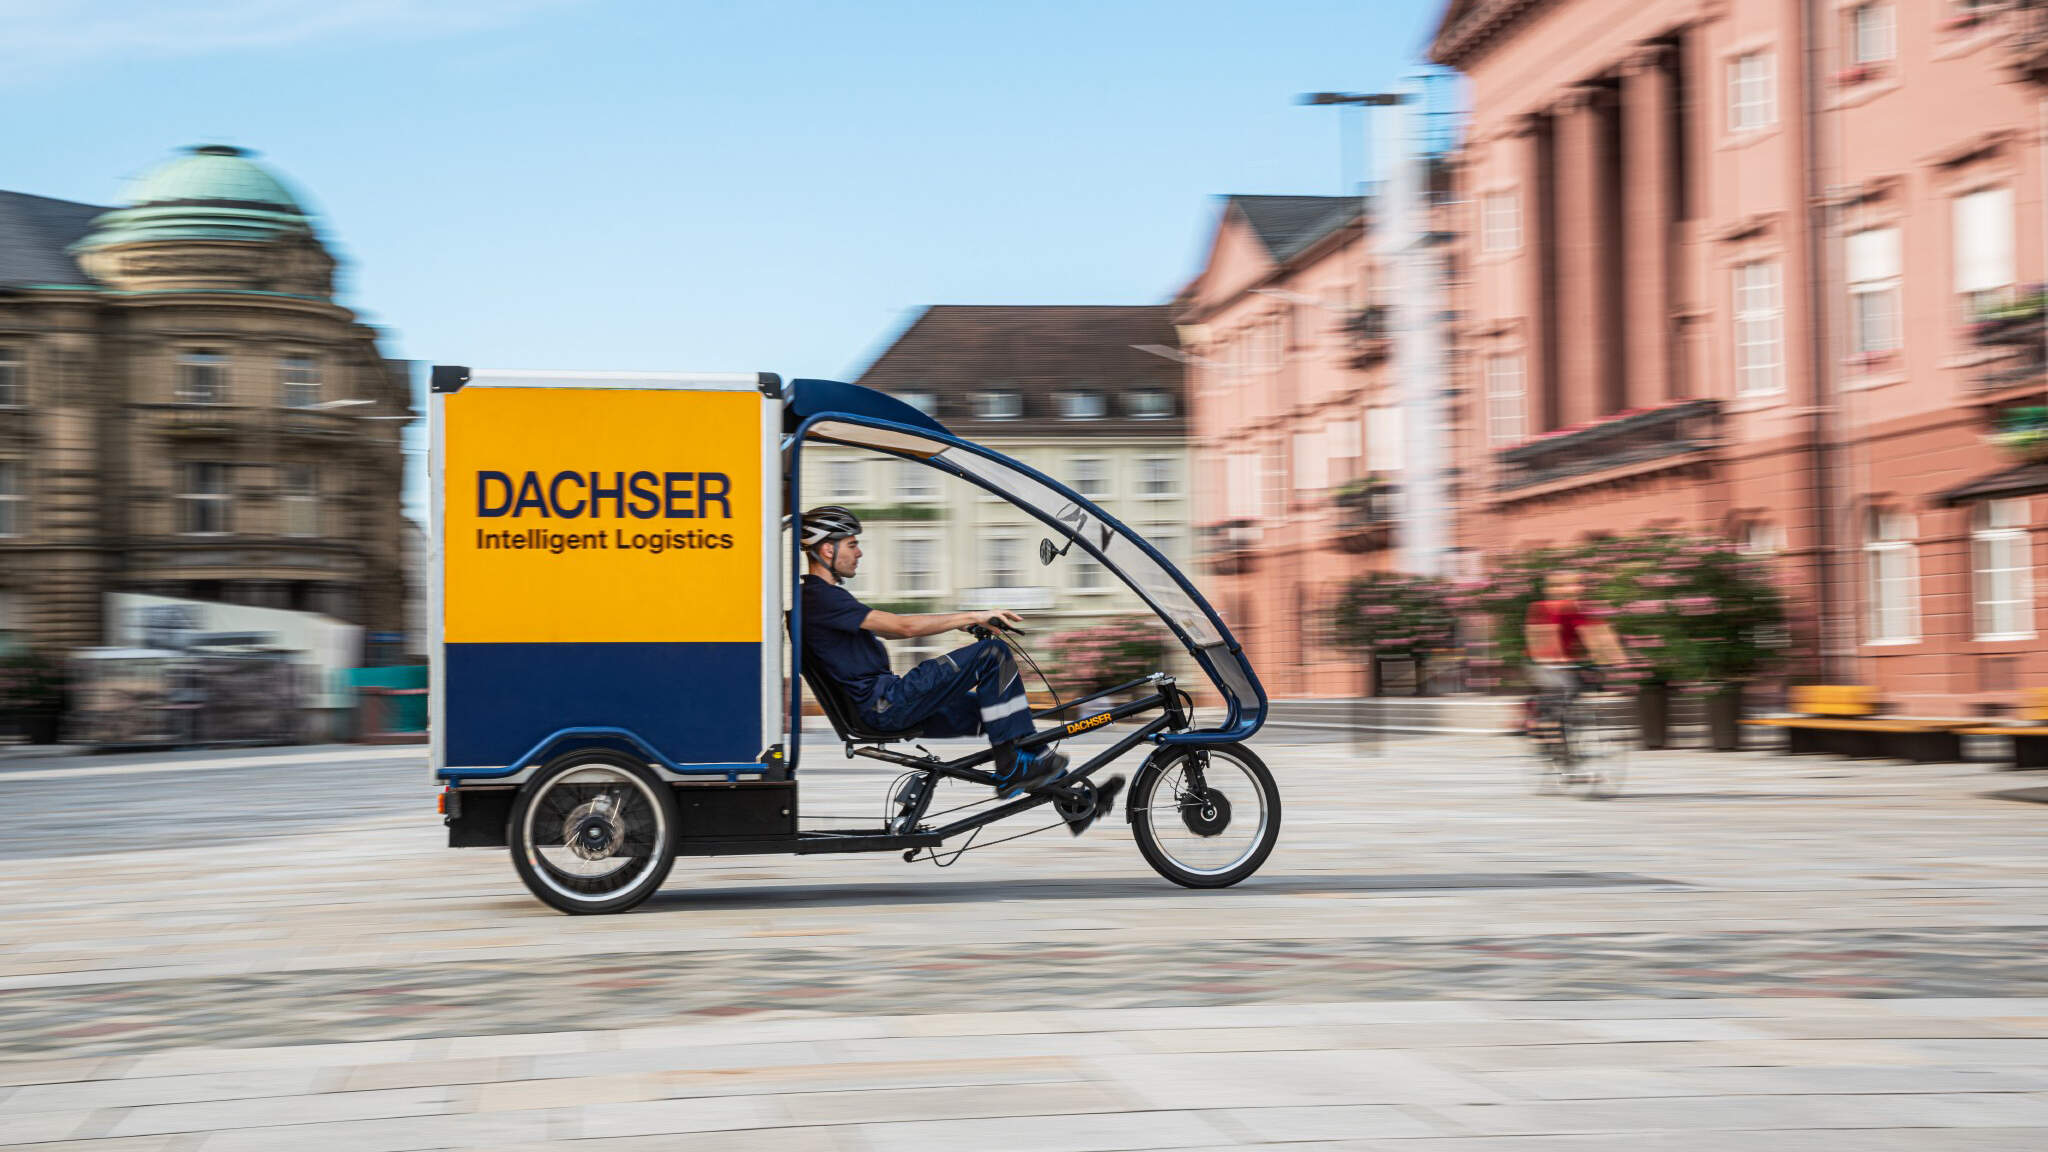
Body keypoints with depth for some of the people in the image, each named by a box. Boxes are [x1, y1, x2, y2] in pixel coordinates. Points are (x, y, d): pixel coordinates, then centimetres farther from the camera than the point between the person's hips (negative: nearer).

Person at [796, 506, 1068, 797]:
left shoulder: (820, 595, 20)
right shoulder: (820, 598, -15)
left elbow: (889, 628, 24)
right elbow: (904, 626, -20)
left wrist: (958, 622, 17)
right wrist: (973, 617, -14)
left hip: (881, 706, 11)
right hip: (884, 703, -11)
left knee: (991, 709, 13)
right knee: (992, 654, -13)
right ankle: (1014, 767, -12)